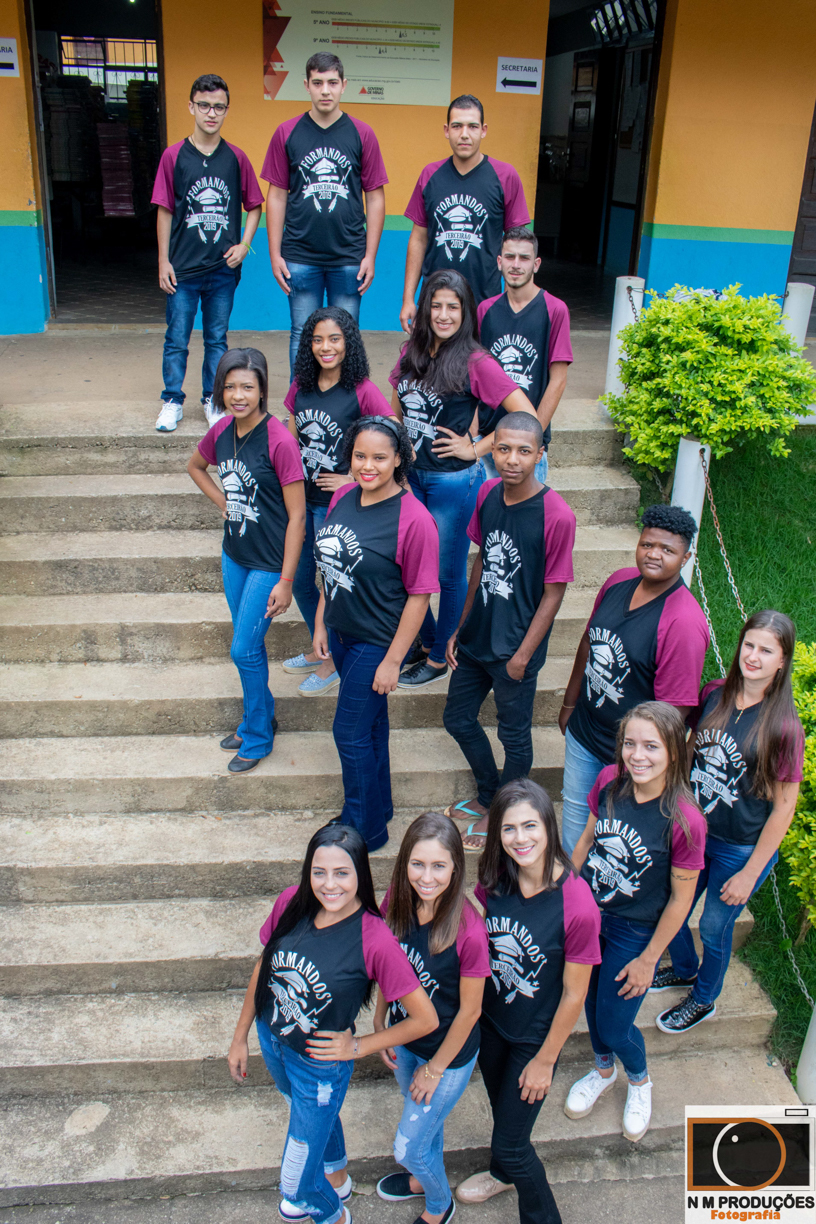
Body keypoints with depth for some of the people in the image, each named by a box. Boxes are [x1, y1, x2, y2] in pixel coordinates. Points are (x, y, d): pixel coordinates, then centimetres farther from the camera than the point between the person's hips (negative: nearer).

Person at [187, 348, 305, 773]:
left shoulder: (279, 441, -21)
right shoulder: (222, 430, -2)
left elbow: (296, 515, -18)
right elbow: (195, 466, 22)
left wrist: (285, 581, -17)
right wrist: (223, 503, 7)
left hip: (269, 562, -6)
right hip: (233, 554, 7)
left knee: (244, 650, -1)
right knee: (249, 643, 19)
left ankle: (257, 737, 20)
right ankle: (262, 717, 39)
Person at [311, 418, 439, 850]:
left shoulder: (414, 519, -22)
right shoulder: (342, 498, -1)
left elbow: (419, 595, -18)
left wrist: (393, 660, -16)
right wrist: (321, 623, 12)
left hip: (376, 643, -7)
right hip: (340, 633, 7)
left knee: (351, 735, 3)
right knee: (370, 724, 22)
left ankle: (364, 829, 24)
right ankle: (378, 806, 42)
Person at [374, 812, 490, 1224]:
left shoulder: (468, 930, -35)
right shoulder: (397, 901, -19)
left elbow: (469, 1010, -22)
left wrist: (435, 1068, -10)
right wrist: (379, 1023, 4)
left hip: (448, 1054, -4)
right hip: (405, 1038, 5)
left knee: (408, 1147, 12)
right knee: (424, 1118, 30)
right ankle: (424, 1177, 61)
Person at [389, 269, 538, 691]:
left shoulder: (476, 363, -15)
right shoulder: (411, 354, 3)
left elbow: (526, 416, -19)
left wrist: (475, 449, -15)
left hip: (453, 479, -6)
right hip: (412, 474, 6)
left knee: (448, 573, 9)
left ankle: (439, 658, 27)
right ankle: (424, 639, 37)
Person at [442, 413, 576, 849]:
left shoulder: (556, 515, -22)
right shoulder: (488, 493, -3)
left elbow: (553, 592, -15)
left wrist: (522, 656, -12)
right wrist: (461, 628, 10)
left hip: (515, 647, -6)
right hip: (476, 635, 7)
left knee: (515, 736, 12)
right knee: (458, 718, 20)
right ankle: (487, 796, 44)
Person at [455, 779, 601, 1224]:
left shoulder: (576, 904, -31)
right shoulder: (493, 880, -17)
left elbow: (574, 994, -20)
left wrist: (545, 1060, -10)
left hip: (535, 1036, -5)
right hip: (490, 1022, 5)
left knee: (510, 1143, 8)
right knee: (502, 1109, 29)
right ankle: (504, 1174, 59)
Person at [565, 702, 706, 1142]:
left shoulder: (684, 820, -29)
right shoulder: (609, 781, -16)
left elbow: (680, 899, -17)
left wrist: (648, 960, -9)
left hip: (635, 932, -4)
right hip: (587, 912, 4)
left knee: (614, 1024, 11)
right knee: (590, 1002, 23)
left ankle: (639, 1080, 46)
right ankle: (603, 1070, 54)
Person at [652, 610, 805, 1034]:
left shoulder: (783, 727, -23)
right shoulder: (715, 695, -9)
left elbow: (783, 807, -16)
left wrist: (750, 874, -12)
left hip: (740, 849, -4)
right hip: (692, 829, 4)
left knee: (714, 927, 15)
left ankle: (703, 999, 45)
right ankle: (683, 969, 52)